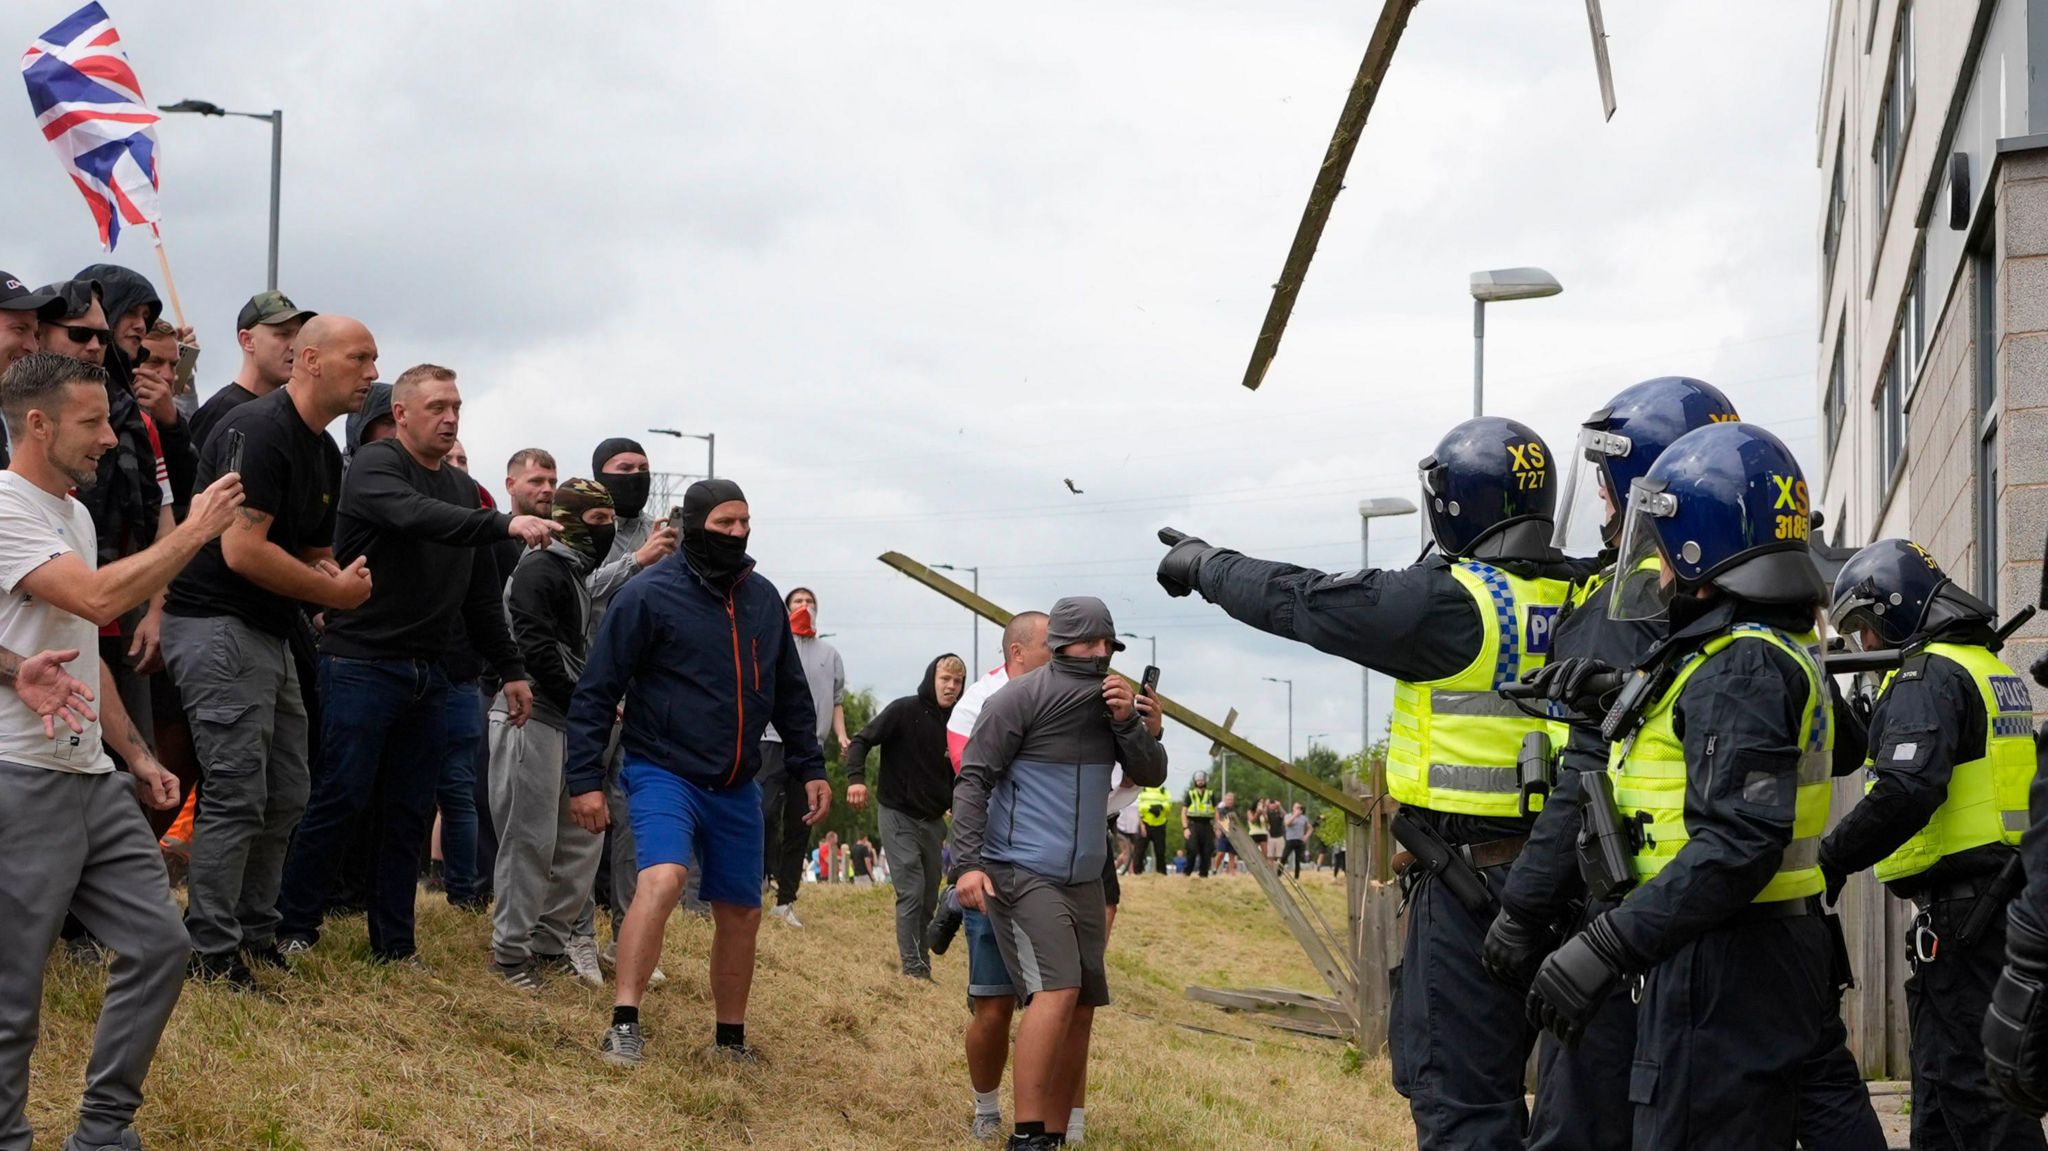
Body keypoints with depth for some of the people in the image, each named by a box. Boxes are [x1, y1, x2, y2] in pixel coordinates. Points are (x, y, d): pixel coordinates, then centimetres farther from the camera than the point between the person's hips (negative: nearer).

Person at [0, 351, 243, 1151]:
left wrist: (135, 754, 19)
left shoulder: (73, 514, 16)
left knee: (157, 944, 8)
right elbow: (98, 598, -26)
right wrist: (197, 530, -17)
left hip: (92, 777, 9)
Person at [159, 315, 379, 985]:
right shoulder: (258, 431, -16)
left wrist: (330, 574, 0)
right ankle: (211, 954, -6)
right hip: (219, 624, -10)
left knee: (286, 796, 11)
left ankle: (256, 936, 20)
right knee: (237, 796, -11)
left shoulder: (325, 453, 14)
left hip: (271, 634, 10)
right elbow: (242, 549, -23)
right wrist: (334, 590, -13)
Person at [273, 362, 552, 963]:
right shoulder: (375, 465, -6)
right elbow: (416, 516, -29)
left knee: (411, 813, 7)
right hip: (363, 661, -7)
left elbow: (481, 592, 21)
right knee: (342, 798, -6)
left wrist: (510, 668, 17)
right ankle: (292, 929, 5)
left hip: (428, 674, 7)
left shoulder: (462, 488, 16)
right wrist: (504, 524, -39)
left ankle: (394, 946, 13)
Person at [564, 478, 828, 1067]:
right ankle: (624, 1025, -27)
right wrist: (585, 779, -14)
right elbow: (595, 692, -9)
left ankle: (731, 1038, 28)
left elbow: (790, 692, 18)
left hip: (737, 787, 6)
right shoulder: (649, 595, -10)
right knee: (662, 880, -29)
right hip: (664, 773, -6)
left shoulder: (763, 598, 7)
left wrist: (811, 767, 14)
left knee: (742, 913, 11)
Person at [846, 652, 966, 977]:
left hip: (934, 821, 6)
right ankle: (913, 966, -9)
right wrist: (856, 778, -29)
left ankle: (922, 964, 19)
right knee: (912, 892, -13)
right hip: (898, 816, -6)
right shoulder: (904, 711, -10)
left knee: (929, 899, 9)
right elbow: (862, 741, -12)